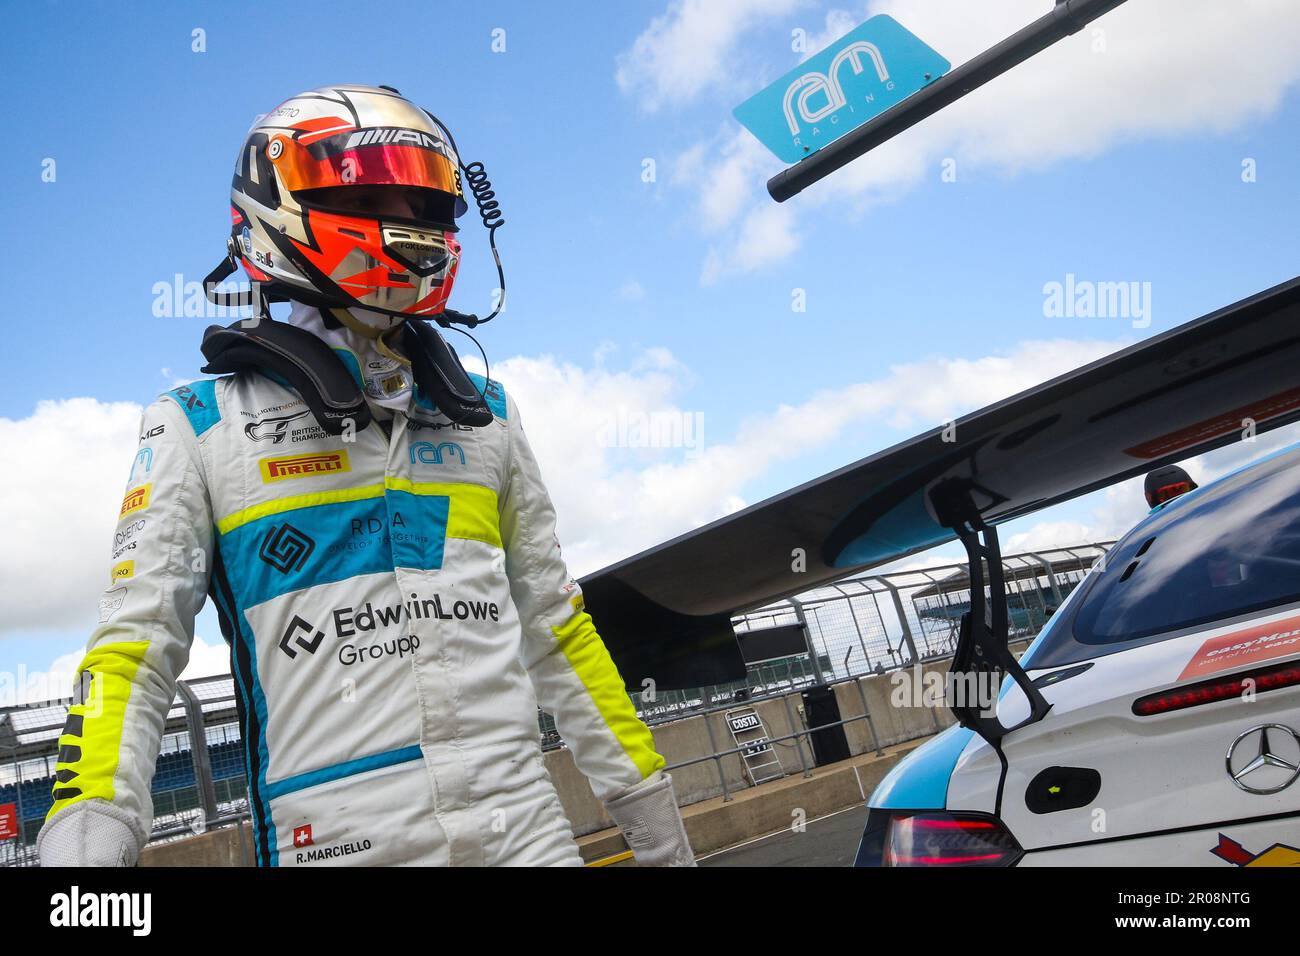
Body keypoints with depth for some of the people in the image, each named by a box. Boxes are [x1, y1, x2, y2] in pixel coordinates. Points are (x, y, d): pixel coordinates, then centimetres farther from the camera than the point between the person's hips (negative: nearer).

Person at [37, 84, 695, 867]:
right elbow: (131, 651, -4)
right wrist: (84, 840, -20)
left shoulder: (487, 415, 13)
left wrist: (660, 830, 13)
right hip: (336, 841, -3)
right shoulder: (199, 428, 3)